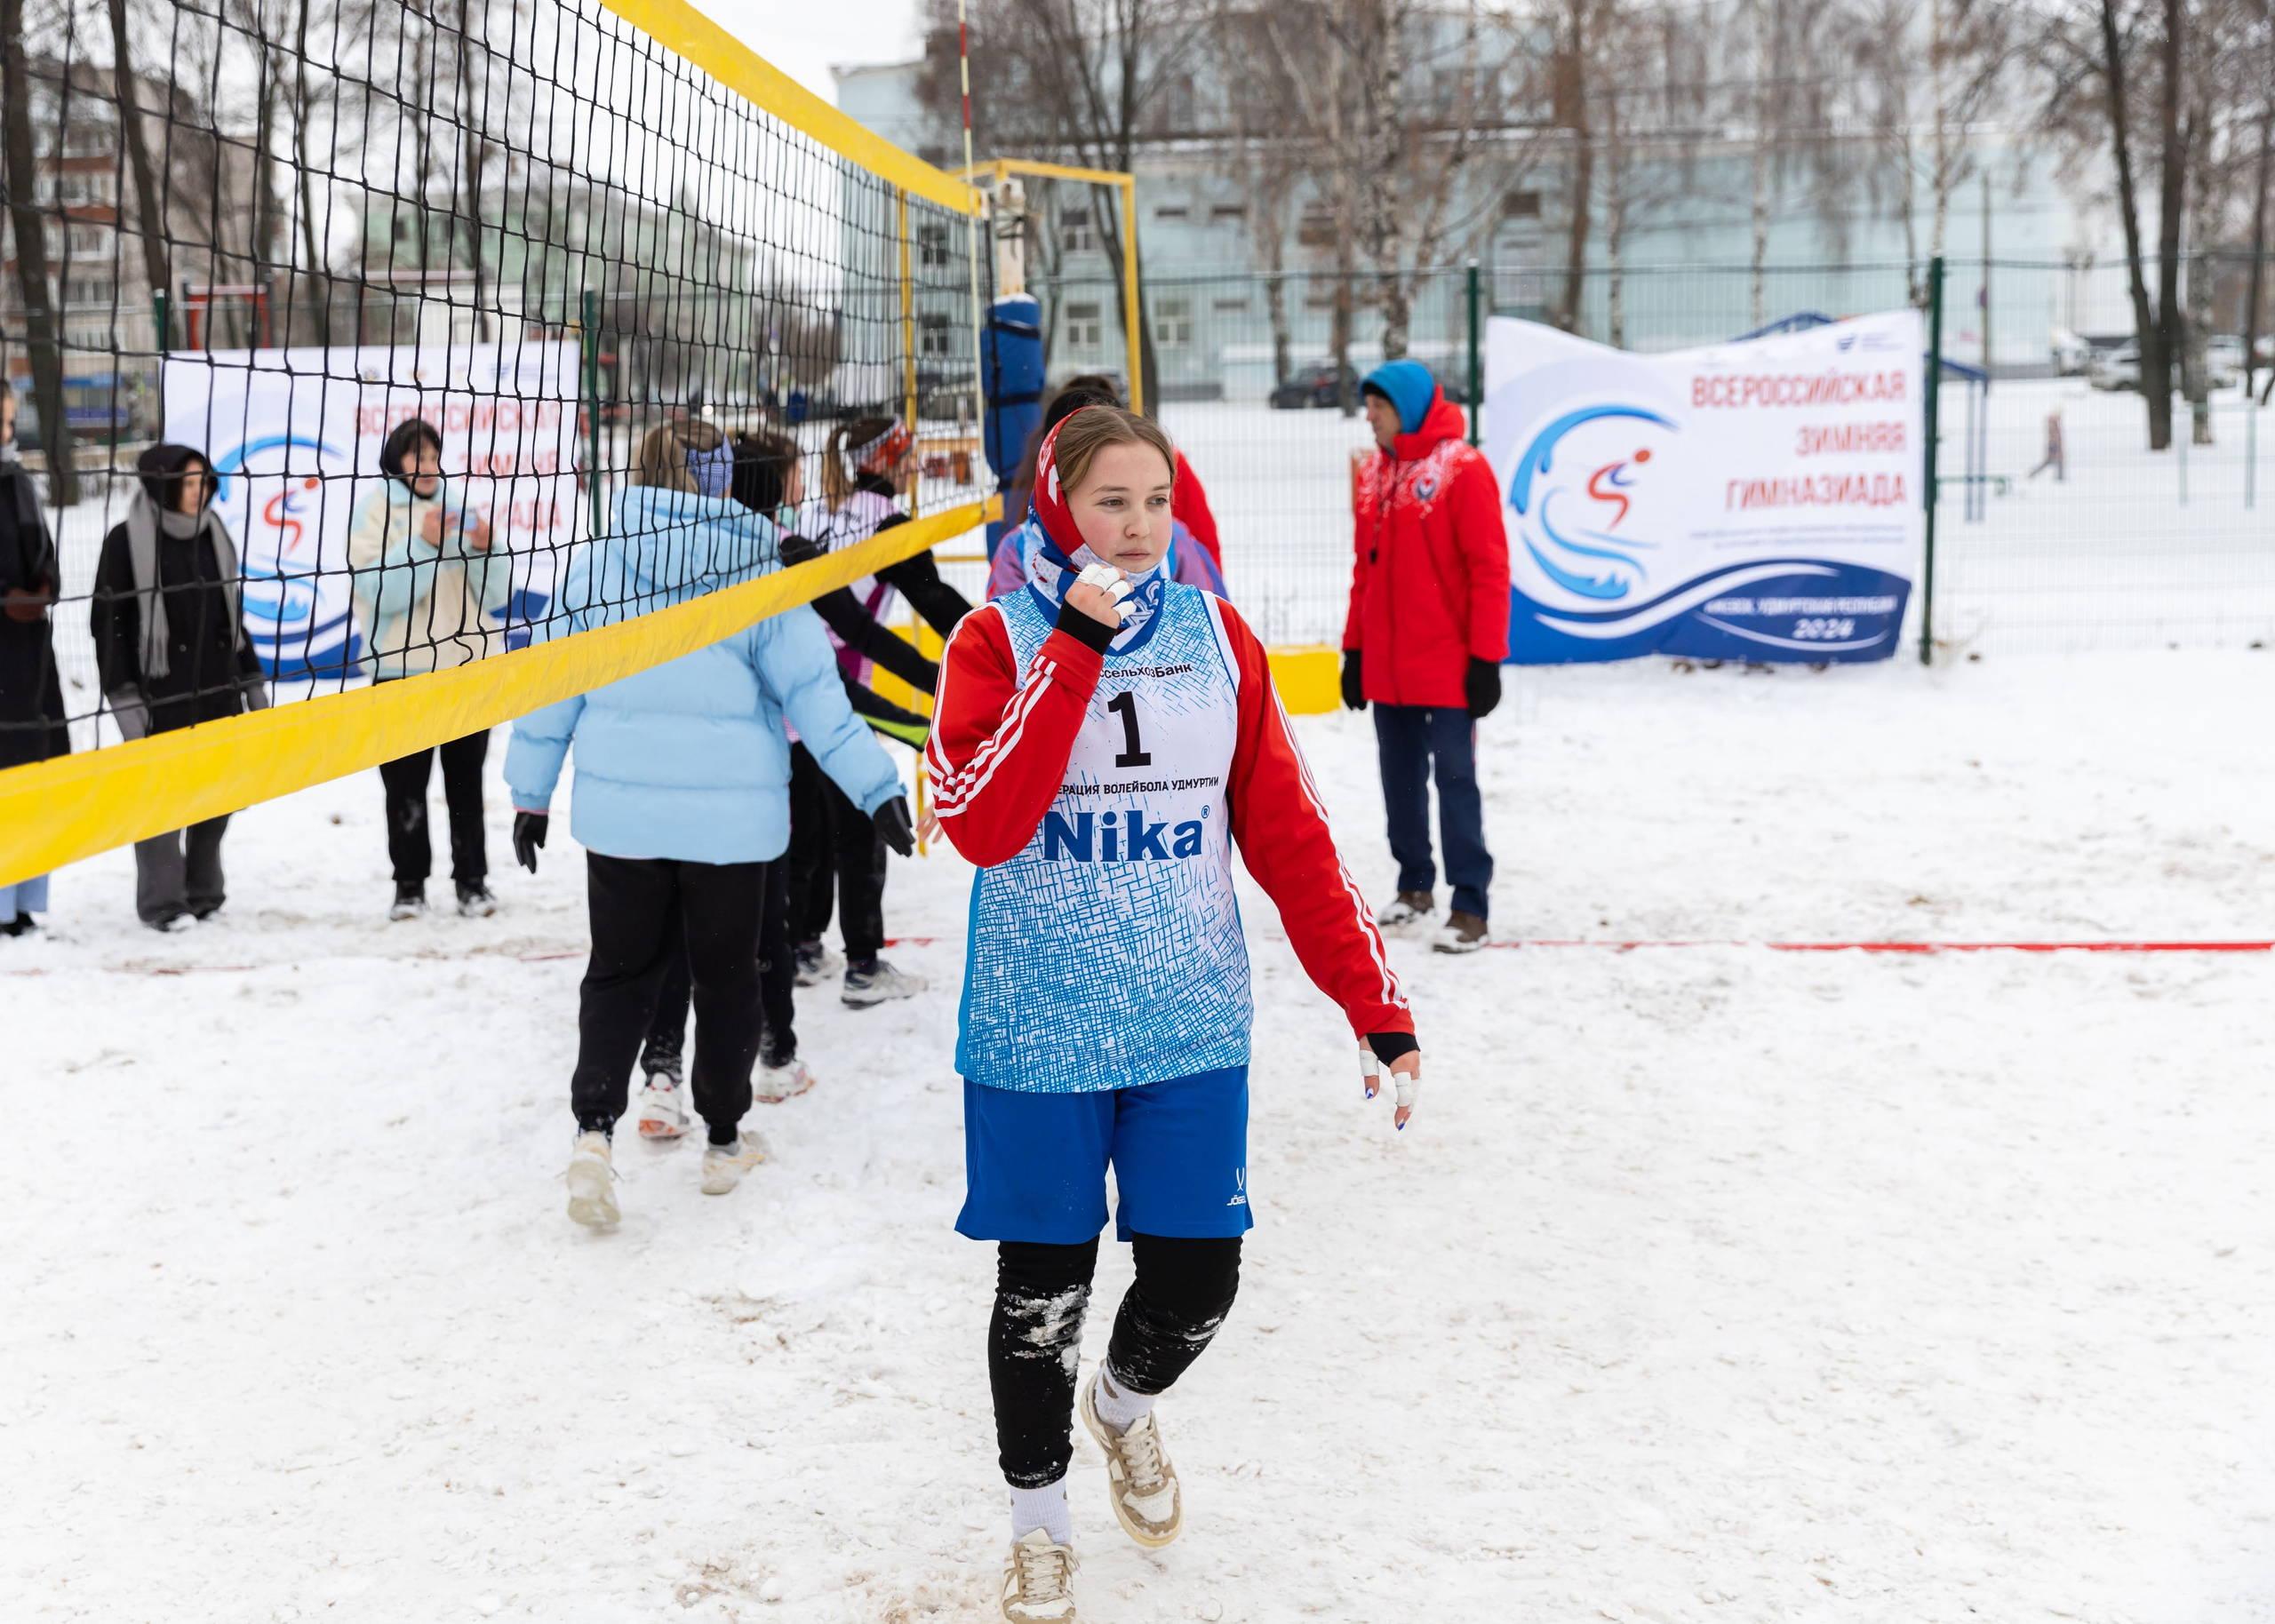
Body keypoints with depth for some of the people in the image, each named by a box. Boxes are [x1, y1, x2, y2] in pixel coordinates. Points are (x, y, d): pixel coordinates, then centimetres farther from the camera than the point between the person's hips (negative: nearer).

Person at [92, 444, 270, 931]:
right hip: (158, 692, -5)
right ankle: (163, 901, 4)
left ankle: (203, 891, 19)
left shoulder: (214, 536, 12)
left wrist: (252, 681, 18)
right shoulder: (128, 540, -6)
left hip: (217, 690, 5)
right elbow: (106, 622, -6)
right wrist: (124, 695, -12)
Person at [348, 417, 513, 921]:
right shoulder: (374, 513, 0)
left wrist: (486, 550, -13)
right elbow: (379, 590, -13)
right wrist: (425, 545, -22)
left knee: (466, 779, 8)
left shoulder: (460, 509, 10)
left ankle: (472, 879, 15)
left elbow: (495, 594, 6)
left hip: (469, 665, 3)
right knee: (405, 783, 2)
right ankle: (409, 883, 11)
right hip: (401, 668, -2)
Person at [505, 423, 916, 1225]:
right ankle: (724, 1142, 25)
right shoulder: (754, 574, -8)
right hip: (731, 817, -1)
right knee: (725, 973, 15)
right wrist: (878, 788, -5)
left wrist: (531, 791, 13)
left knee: (619, 971, 14)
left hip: (620, 810, 2)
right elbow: (813, 691, -9)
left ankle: (593, 1128, -4)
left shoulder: (594, 567, -2)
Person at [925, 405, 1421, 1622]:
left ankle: (1125, 1404, 40)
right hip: (1038, 1031, -2)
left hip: (1191, 1027, 2)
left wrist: (1373, 999, -4)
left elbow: (1286, 831, 2)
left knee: (1196, 1279, 4)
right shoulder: (999, 638, -6)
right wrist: (1074, 650, -24)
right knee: (1042, 1291, 8)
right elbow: (982, 827, -21)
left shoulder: (1215, 634, 3)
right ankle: (1039, 1523, 33)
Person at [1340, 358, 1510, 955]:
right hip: (1386, 669, 7)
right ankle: (1416, 888, 25)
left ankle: (1471, 904, 5)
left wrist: (1486, 658, -14)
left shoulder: (1462, 469, -10)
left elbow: (1489, 568, -12)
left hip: (1446, 666, -7)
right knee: (1400, 778, 12)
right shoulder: (1372, 475, 11)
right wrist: (1355, 649, 15)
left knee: (1455, 778, -1)